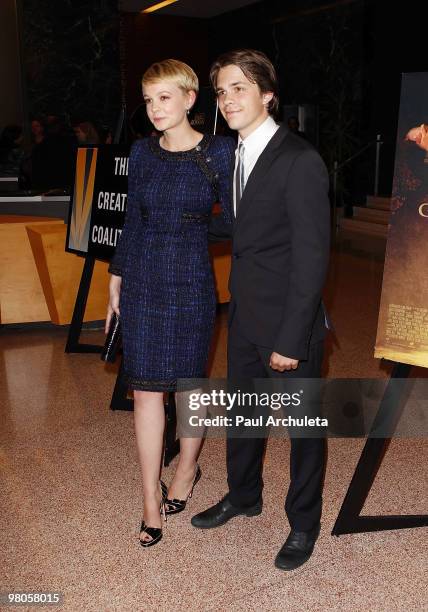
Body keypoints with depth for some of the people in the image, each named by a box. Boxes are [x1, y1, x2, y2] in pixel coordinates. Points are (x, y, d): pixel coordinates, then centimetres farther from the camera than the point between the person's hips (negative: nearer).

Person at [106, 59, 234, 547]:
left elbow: (233, 217, 0)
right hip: (142, 281, 3)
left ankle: (187, 469, 36)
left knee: (189, 383, 11)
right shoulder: (142, 152, 6)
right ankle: (150, 498, 16)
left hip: (190, 281, -3)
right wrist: (116, 280, 11)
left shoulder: (218, 152, -5)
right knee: (145, 390, 3)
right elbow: (132, 221, 11)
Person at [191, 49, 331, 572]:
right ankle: (243, 496, 45)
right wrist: (236, 305, 8)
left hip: (288, 322, -7)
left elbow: (312, 257, -19)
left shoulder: (301, 162, -18)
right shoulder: (236, 155, 7)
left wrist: (290, 339, -19)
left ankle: (303, 523, 32)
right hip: (244, 317, 8)